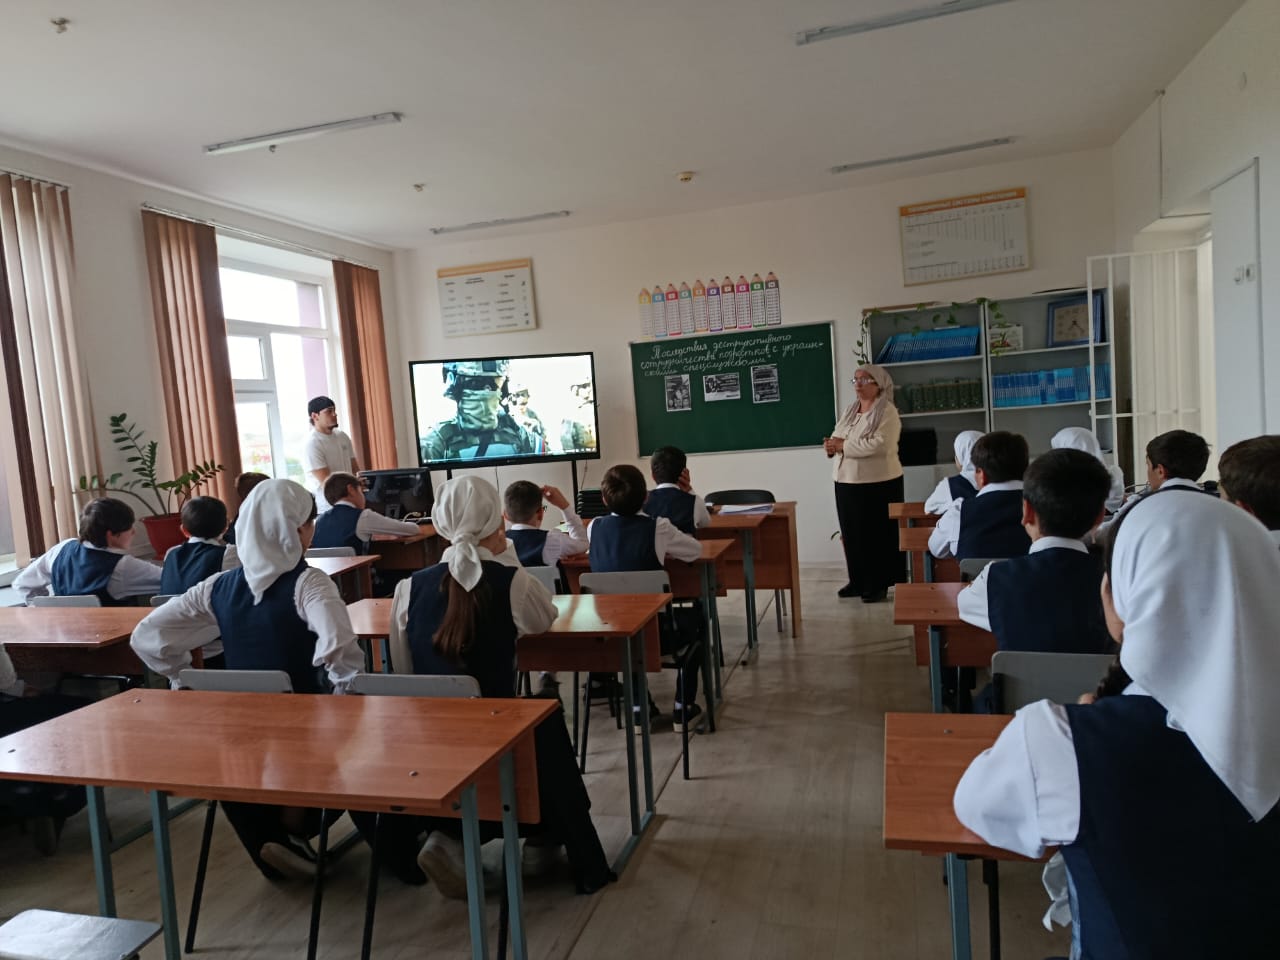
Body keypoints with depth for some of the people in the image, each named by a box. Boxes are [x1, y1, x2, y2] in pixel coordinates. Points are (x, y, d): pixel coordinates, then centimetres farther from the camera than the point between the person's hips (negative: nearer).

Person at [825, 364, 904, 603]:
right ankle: (857, 581, 24)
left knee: (877, 534, 2)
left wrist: (843, 445, -20)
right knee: (852, 533, 12)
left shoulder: (887, 412, -10)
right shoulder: (850, 410, 14)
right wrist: (832, 445, -11)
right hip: (846, 482, 7)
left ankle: (878, 584, 12)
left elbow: (880, 445, -24)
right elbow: (836, 438, 14)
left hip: (878, 484, -7)